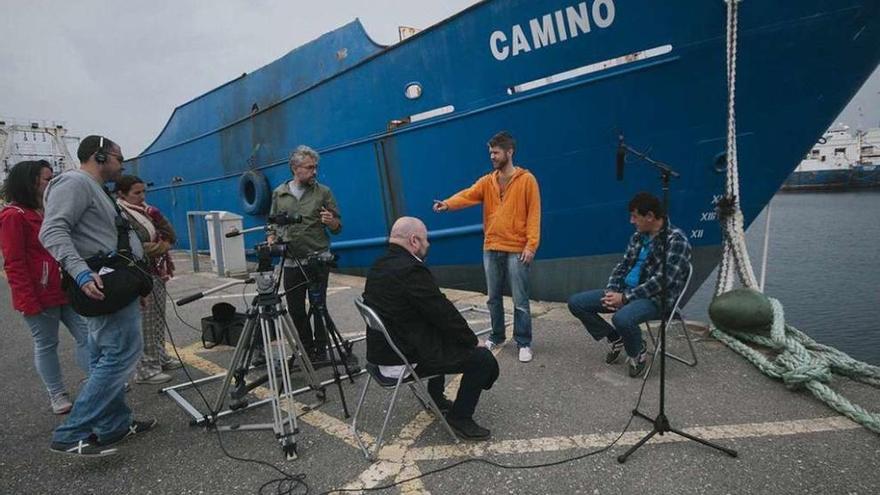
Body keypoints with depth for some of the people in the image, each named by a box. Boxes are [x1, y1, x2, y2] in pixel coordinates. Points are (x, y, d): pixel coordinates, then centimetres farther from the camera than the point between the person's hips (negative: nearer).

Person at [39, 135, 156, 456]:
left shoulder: (96, 190, 24)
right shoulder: (75, 182, -8)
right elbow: (52, 231, -20)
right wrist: (81, 272, -32)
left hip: (114, 286, 11)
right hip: (104, 287, -11)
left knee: (108, 359, 13)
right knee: (123, 354, -13)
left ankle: (114, 425, 21)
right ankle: (70, 435, -8)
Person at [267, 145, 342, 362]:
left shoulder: (323, 192, 3)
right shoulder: (279, 194, 9)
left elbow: (337, 228, 3)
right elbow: (273, 225, 17)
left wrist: (331, 221, -19)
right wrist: (270, 243, -2)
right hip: (291, 263, 3)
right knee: (296, 310, 8)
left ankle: (320, 351, 13)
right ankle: (307, 350, 23)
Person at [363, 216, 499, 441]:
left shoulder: (379, 266, 6)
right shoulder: (411, 270, -25)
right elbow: (444, 312, -20)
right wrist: (473, 341, -4)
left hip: (382, 349, 10)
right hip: (403, 359, -10)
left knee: (444, 337, 33)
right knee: (483, 358, -4)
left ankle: (436, 398, 42)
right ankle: (460, 418, 10)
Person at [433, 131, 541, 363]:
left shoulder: (527, 180, -4)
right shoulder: (487, 181, 8)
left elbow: (534, 214, -8)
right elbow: (468, 195, -8)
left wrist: (531, 245, -15)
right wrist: (448, 204, -28)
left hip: (516, 251, -5)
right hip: (491, 249, 5)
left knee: (520, 300, 0)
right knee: (493, 297, 15)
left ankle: (524, 343, 11)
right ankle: (497, 335, 30)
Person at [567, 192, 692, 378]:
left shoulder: (676, 240, -14)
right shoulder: (638, 236, 10)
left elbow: (662, 281, -21)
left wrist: (625, 298, -21)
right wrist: (611, 291, -5)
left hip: (656, 298, -8)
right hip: (626, 291, 8)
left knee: (622, 319, -40)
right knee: (575, 302, -3)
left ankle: (638, 353, -5)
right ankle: (615, 339, 15)